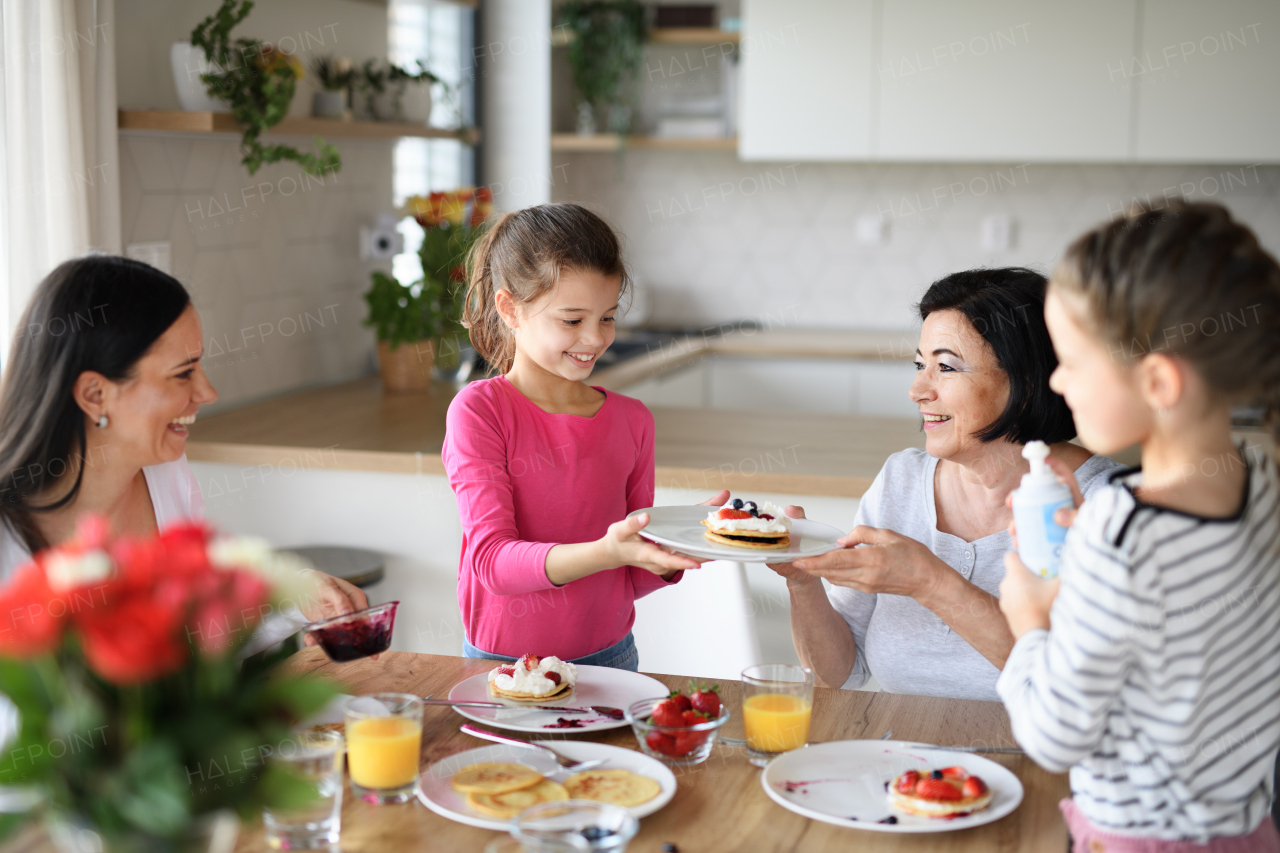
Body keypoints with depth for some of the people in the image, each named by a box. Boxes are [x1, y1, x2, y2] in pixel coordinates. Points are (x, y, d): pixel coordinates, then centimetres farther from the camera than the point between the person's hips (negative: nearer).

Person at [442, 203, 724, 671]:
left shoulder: (632, 420, 4)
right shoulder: (477, 411, -8)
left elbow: (631, 581, 8)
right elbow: (492, 560, -15)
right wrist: (604, 552, -29)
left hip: (610, 658, 3)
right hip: (503, 663, -3)